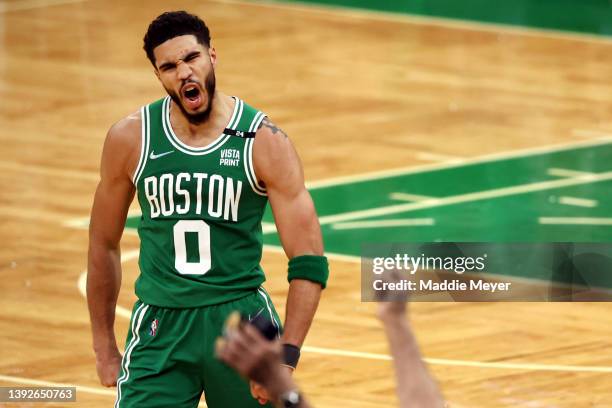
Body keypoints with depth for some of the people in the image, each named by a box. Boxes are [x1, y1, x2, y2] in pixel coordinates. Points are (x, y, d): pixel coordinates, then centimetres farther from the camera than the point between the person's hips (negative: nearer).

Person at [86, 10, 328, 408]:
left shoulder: (264, 141, -9)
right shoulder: (130, 138, -2)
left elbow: (308, 263, -9)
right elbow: (104, 245, 10)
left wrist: (286, 356, -18)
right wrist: (104, 348, 12)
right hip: (161, 328, 1)